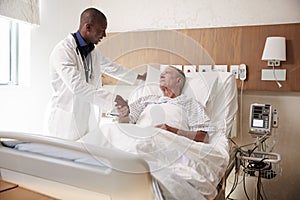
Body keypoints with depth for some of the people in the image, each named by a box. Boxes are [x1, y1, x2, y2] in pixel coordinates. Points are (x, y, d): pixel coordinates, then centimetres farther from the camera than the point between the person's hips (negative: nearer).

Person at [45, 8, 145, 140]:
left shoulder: (93, 52, 9)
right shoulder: (62, 51, -16)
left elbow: (111, 67, 25)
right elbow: (77, 86, -26)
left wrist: (140, 77, 31)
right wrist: (113, 98, -27)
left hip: (87, 118, 7)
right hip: (66, 121, -7)